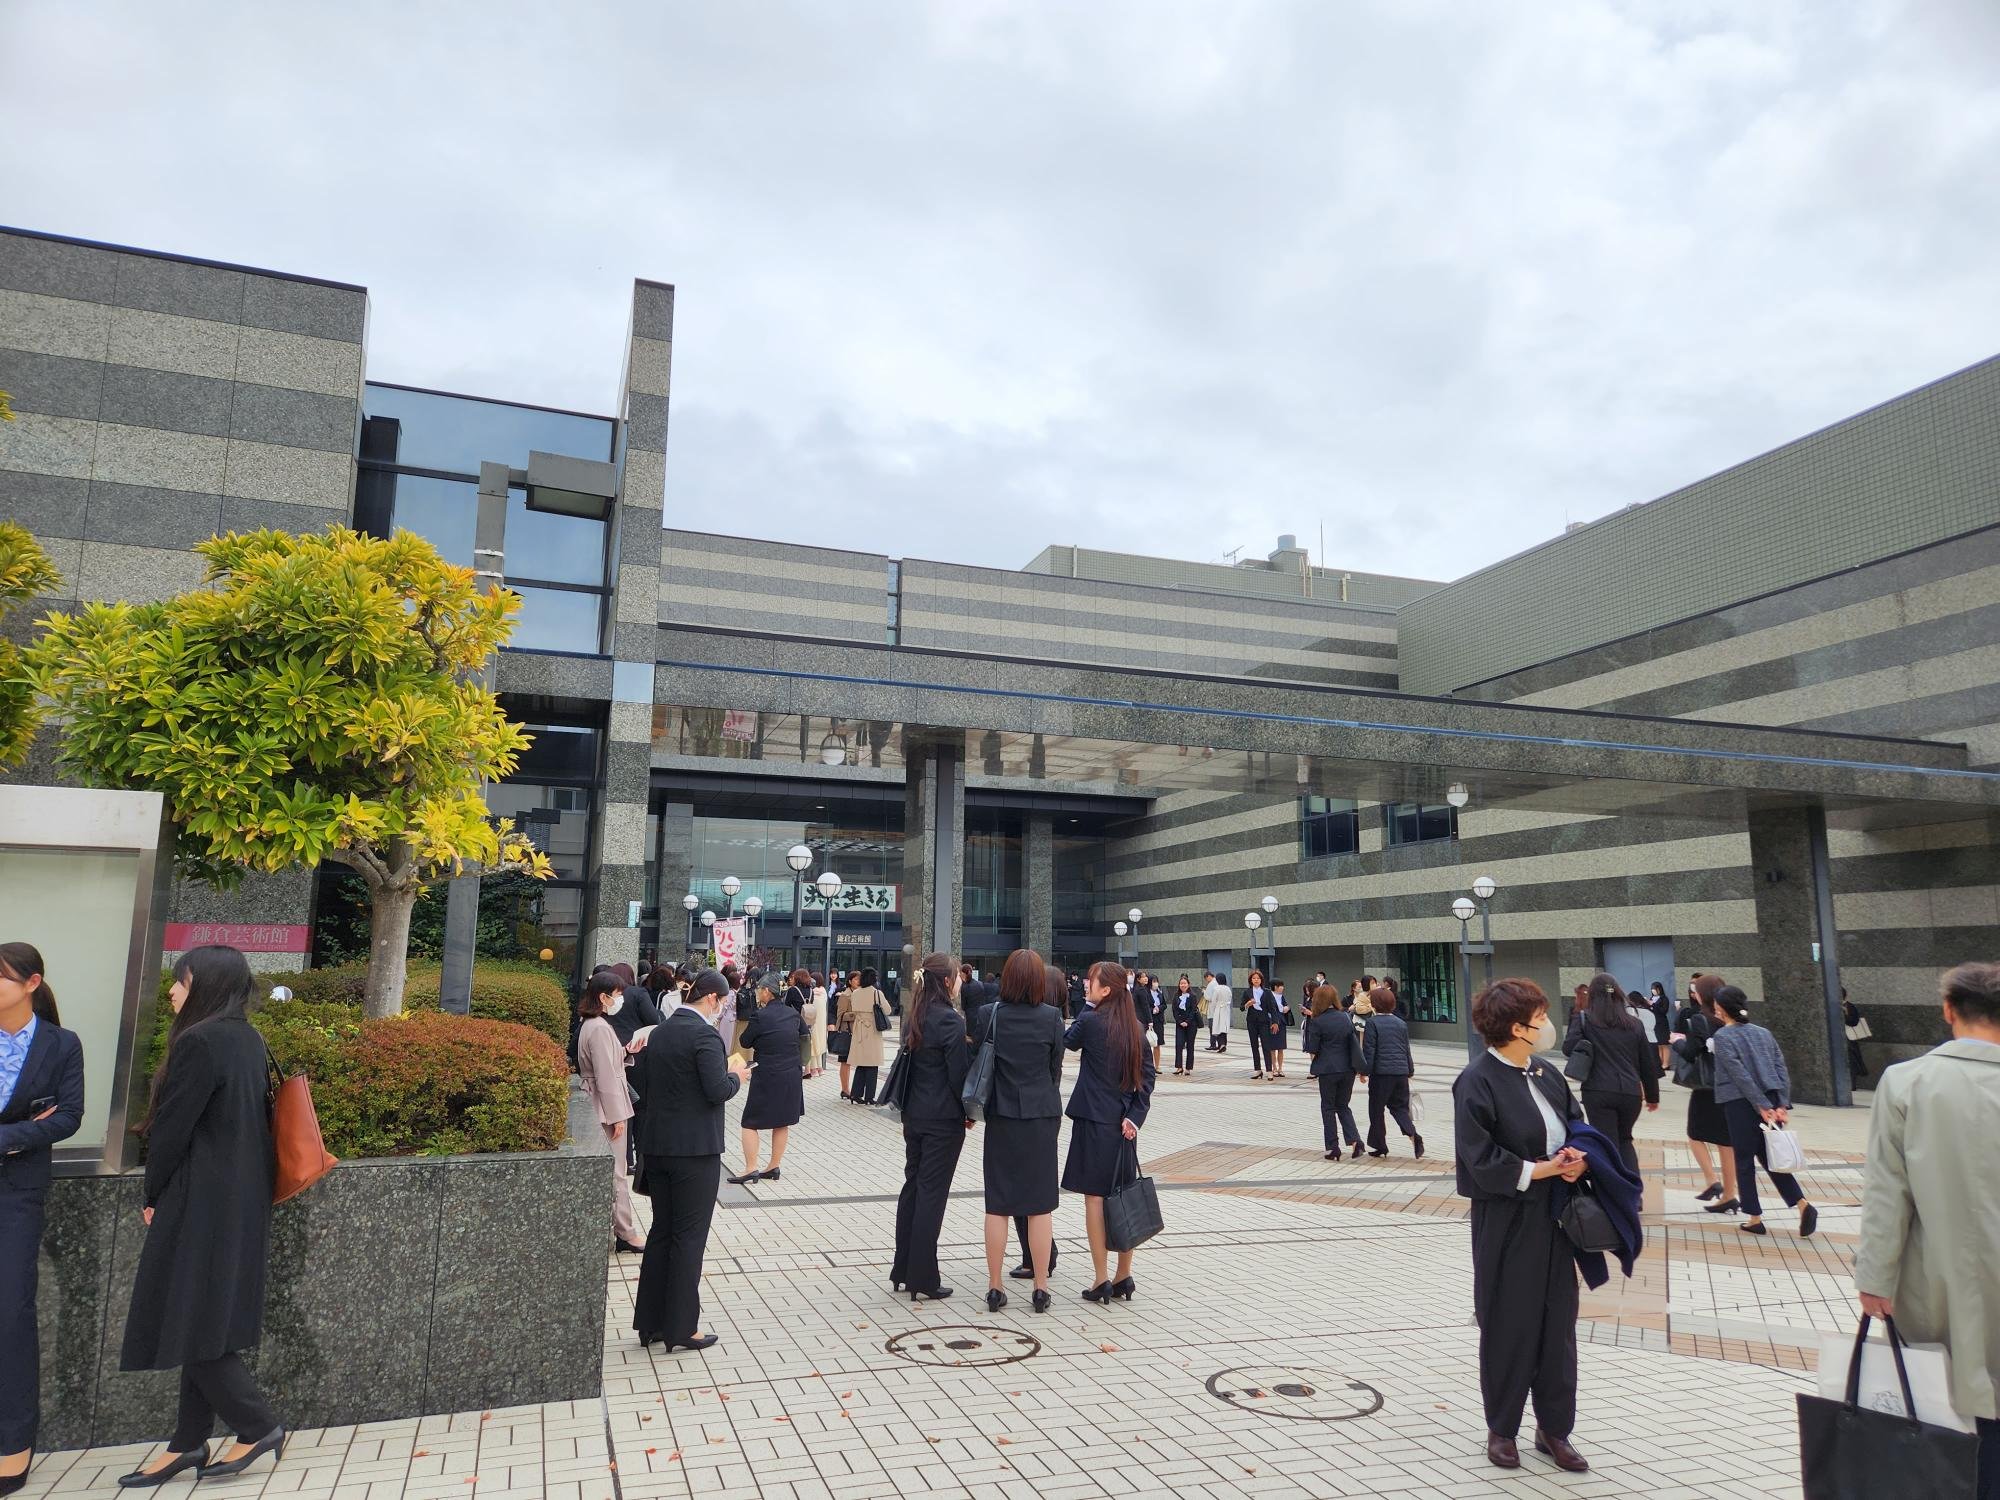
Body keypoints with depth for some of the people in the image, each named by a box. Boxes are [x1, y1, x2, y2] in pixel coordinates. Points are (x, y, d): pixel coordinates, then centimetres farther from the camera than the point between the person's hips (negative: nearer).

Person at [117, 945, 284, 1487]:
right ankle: (189, 1442, 23)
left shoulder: (200, 1042, -18)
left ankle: (258, 1426, 8)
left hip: (202, 1203, -9)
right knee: (206, 1318, 14)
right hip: (241, 1201, 9)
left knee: (191, 1317, 1)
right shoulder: (248, 1041, 9)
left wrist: (153, 1196, 0)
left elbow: (173, 1128, -15)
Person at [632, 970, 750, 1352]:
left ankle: (650, 1322, 22)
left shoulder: (659, 1032, 8)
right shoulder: (704, 1035, -16)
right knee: (689, 1236, 2)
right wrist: (736, 1076, -3)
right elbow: (718, 1090, -22)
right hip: (695, 1148, -8)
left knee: (661, 1231, 16)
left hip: (656, 1145, 8)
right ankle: (681, 1328, 8)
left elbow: (645, 1085, 13)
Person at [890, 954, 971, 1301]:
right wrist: (970, 1110, -2)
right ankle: (922, 1281, 5)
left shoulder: (914, 1018, 7)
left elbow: (907, 1063, 11)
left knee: (912, 1187, 14)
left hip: (914, 1115, 7)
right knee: (932, 1193, -1)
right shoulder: (950, 1020, -17)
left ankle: (902, 1271, 21)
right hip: (944, 1119, -7)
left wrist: (909, 1104, 14)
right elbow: (959, 1072, -15)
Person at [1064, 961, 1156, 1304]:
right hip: (1123, 1123, 6)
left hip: (1094, 1121, -6)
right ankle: (1124, 1276, 17)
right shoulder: (1135, 1030, 6)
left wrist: (1087, 1005, 8)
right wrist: (1134, 1116, -1)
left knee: (1095, 1198, 0)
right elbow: (1147, 1078, 3)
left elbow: (1069, 1042, 7)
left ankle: (1102, 1280, 2)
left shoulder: (1091, 1021, -13)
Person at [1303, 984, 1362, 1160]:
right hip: (1347, 1068, 4)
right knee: (1343, 1106, 17)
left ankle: (1333, 1149, 9)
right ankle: (1355, 1141, -2)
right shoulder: (1346, 1017, 3)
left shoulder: (1317, 1022, -11)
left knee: (1328, 1108, 9)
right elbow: (1355, 1043, 9)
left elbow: (1312, 1050, -9)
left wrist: (1312, 1055, 12)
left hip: (1327, 1069, -4)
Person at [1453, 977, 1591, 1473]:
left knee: (1558, 1323, 12)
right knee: (1509, 1326, 6)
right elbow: (1481, 1160, -19)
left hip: (1554, 1218, 6)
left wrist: (1577, 1157, -8)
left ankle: (1553, 1428, 28)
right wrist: (1543, 1169, -15)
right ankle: (1501, 1429, 25)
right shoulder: (1477, 1082, -17)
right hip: (1506, 1223, -6)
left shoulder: (1546, 1074, 5)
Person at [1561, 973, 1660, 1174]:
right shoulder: (1634, 1023, 13)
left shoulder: (1583, 1019, 3)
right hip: (1630, 1092, 4)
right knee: (1624, 1140, 22)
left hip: (1598, 1091, -4)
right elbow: (1648, 1063, 16)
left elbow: (1568, 1048, -8)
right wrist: (1652, 1096, 27)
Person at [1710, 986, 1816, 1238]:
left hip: (1740, 1105, -5)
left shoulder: (1722, 1037, -8)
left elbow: (1741, 1075, -15)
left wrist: (1763, 1106, -14)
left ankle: (1755, 1219, 11)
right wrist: (1782, 1104, -2)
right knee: (1769, 1156, 14)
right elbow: (1782, 1069, 4)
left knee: (1744, 1161, 6)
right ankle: (1803, 1204, -1)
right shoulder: (1763, 1033, 11)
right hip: (1771, 1102, 5)